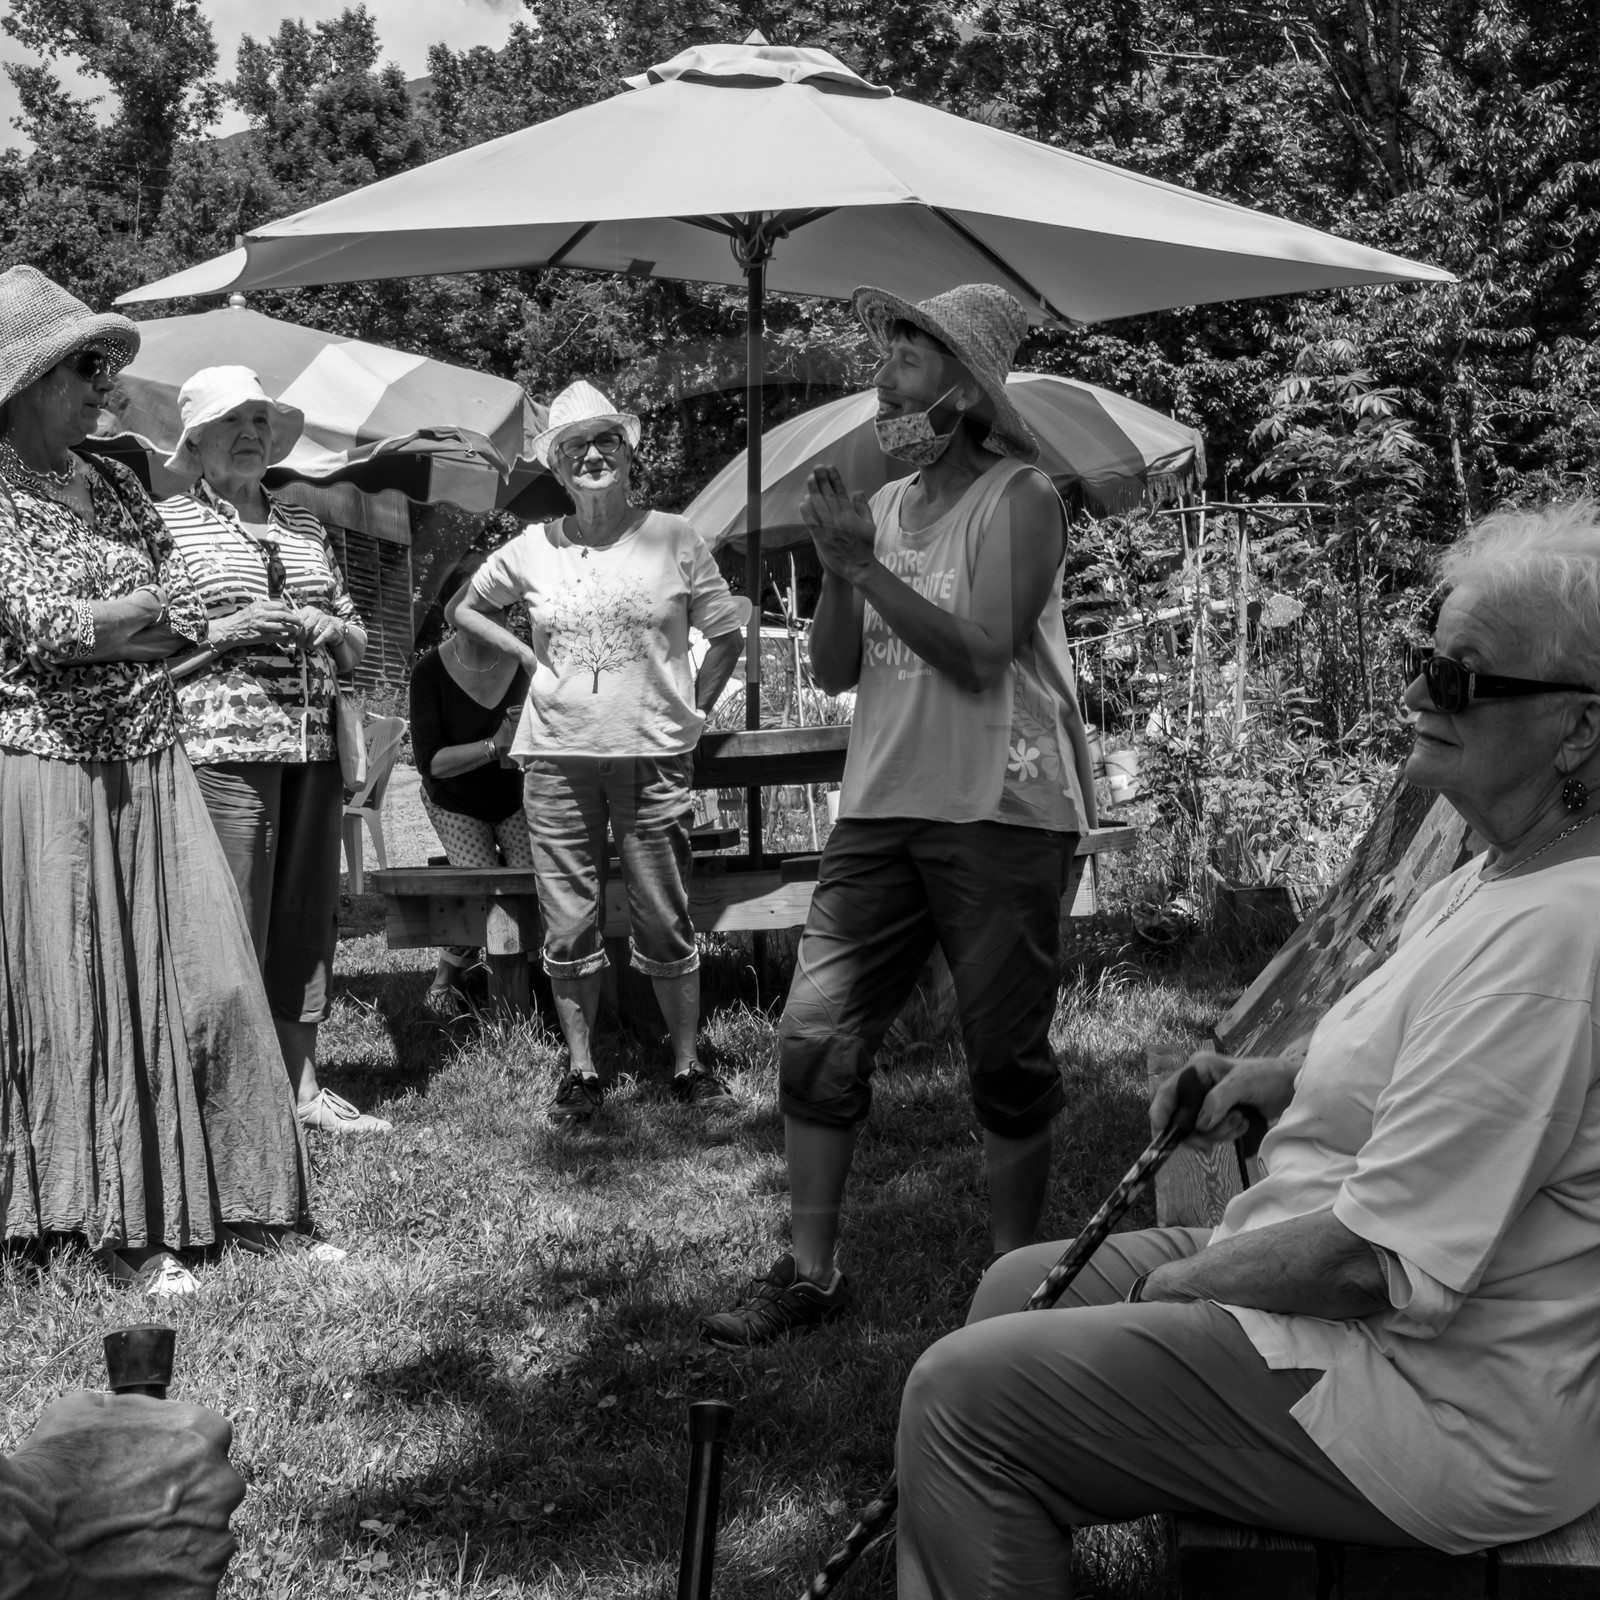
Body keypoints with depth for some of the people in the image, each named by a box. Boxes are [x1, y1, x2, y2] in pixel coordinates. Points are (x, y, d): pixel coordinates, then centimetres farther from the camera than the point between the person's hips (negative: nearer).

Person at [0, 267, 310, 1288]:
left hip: (150, 770, 6)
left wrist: (82, 631, -10)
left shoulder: (118, 489, 12)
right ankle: (118, 1221, 9)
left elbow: (188, 622, 4)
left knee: (199, 973, 3)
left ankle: (209, 1195, 11)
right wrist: (132, 609, -11)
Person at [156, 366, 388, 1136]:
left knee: (307, 917, 10)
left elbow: (356, 638, 22)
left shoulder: (304, 523, 17)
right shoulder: (167, 522, 2)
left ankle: (300, 1084, 19)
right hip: (224, 745, -6)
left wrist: (327, 626, 0)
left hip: (312, 745, 6)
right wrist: (232, 629, -15)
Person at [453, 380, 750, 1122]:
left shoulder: (672, 538, 0)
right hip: (556, 755, 2)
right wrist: (525, 656, 8)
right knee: (569, 925, 6)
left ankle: (686, 1062, 16)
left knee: (665, 920, 3)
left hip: (652, 755, -2)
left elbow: (727, 633, 8)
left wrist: (691, 712, 3)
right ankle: (581, 1068, 18)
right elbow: (467, 609, 21)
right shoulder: (533, 548, 5)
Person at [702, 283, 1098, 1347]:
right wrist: (836, 568, -5)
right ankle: (811, 1274, 11)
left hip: (1002, 811, -6)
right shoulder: (885, 506, 14)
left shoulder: (1021, 500, -6)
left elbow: (981, 654, -17)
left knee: (1006, 1057, 3)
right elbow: (835, 671, 11)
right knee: (816, 1036, 1)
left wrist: (866, 564, -15)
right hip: (883, 808, 6)